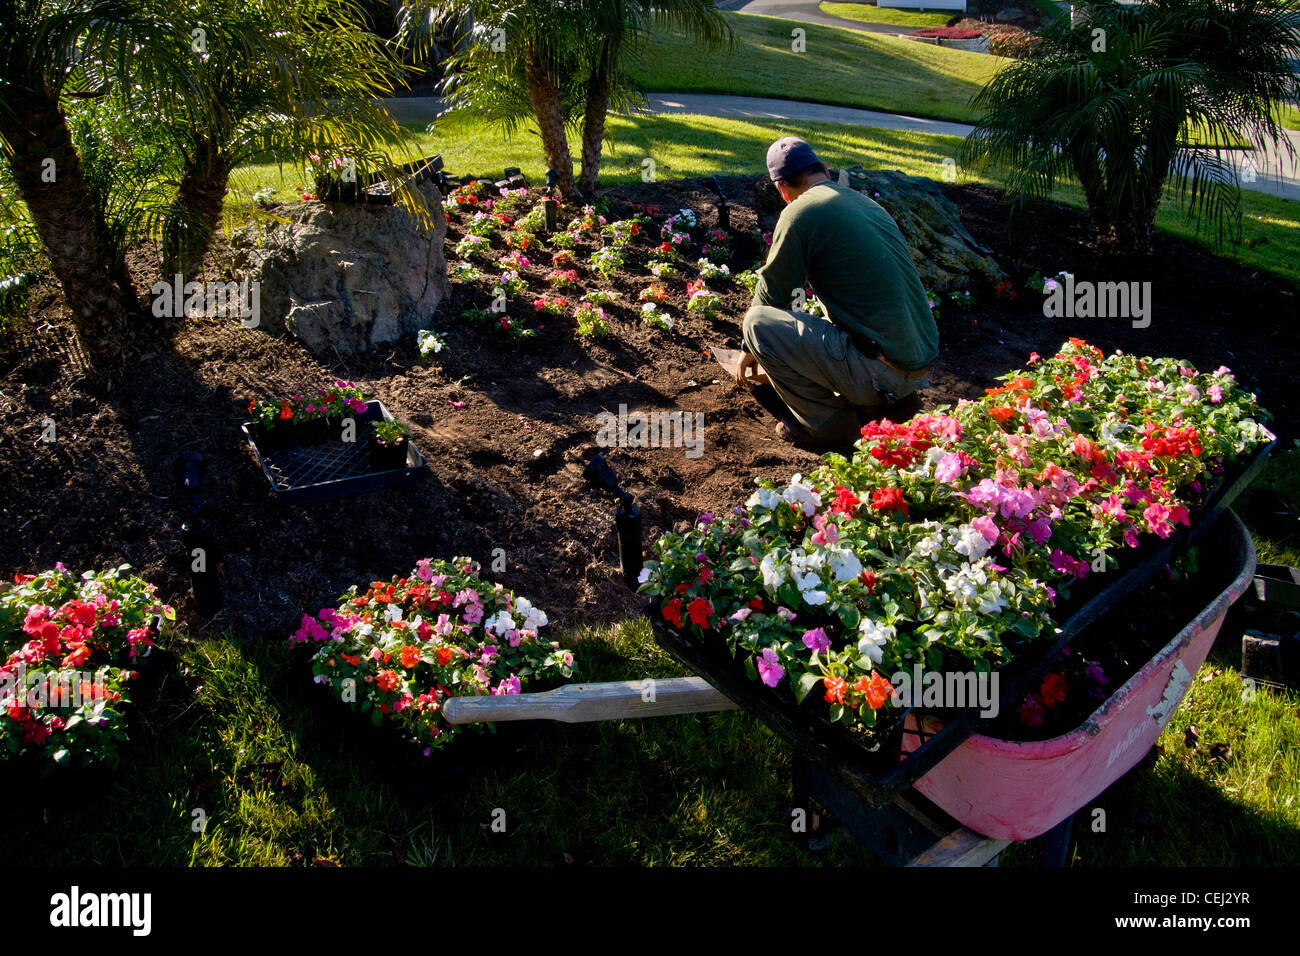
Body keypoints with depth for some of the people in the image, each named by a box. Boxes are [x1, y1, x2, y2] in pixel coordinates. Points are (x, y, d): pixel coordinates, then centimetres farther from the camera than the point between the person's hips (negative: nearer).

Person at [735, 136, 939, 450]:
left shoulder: (801, 211, -7)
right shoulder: (868, 204, 17)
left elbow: (771, 294, 2)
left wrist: (750, 348, 22)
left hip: (881, 372, -9)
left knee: (758, 323, -5)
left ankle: (830, 426, 2)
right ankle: (893, 401, 14)